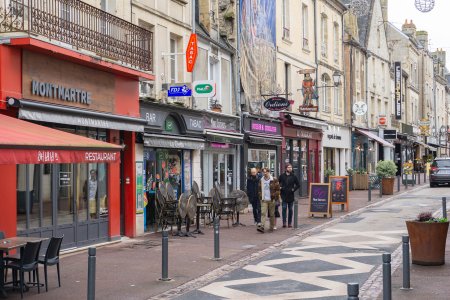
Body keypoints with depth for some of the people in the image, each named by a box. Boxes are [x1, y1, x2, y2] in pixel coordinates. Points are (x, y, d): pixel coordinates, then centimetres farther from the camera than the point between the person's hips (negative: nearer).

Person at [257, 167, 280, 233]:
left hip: (271, 200, -2)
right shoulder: (261, 180, 10)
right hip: (264, 200, 2)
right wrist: (260, 198, 10)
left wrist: (275, 198, -6)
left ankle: (272, 227, 16)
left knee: (272, 214, 6)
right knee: (263, 213, -11)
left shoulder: (274, 180, -1)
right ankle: (262, 226, -19)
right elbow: (259, 190, 18)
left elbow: (277, 189, -1)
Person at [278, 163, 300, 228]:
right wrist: (280, 188, 0)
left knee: (290, 209, 7)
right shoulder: (282, 176, 3)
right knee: (284, 208, -9)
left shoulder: (294, 176, 3)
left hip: (291, 195, 1)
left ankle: (289, 223, 14)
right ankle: (284, 222, -7)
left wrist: (294, 189, -3)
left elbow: (298, 185, 9)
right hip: (284, 195, -1)